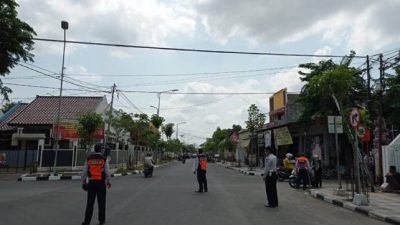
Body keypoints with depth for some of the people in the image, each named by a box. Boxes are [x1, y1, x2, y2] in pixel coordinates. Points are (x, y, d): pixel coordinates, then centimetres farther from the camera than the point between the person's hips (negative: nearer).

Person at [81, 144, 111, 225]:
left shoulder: (89, 158, 2)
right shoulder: (103, 159, -5)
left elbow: (84, 171, 2)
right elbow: (107, 172, -6)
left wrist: (83, 182, 12)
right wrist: (108, 181, 7)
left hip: (91, 183, 2)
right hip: (101, 183, -1)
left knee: (90, 203, 4)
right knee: (101, 202, 11)